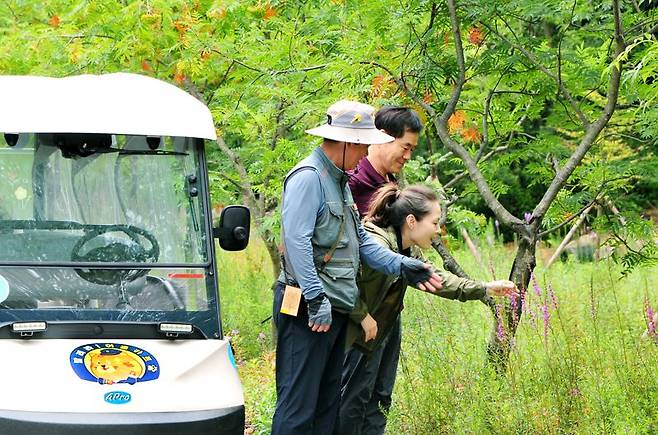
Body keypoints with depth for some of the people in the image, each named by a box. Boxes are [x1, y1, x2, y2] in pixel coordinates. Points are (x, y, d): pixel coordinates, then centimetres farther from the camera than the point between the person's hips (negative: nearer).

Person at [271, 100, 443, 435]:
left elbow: (359, 240, 21)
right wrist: (316, 299, -23)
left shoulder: (339, 180, 19)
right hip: (308, 310, -11)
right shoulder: (308, 177, -13)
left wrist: (401, 266, 9)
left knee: (328, 401, 13)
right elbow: (297, 241, -21)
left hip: (336, 308, 11)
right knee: (298, 403, -10)